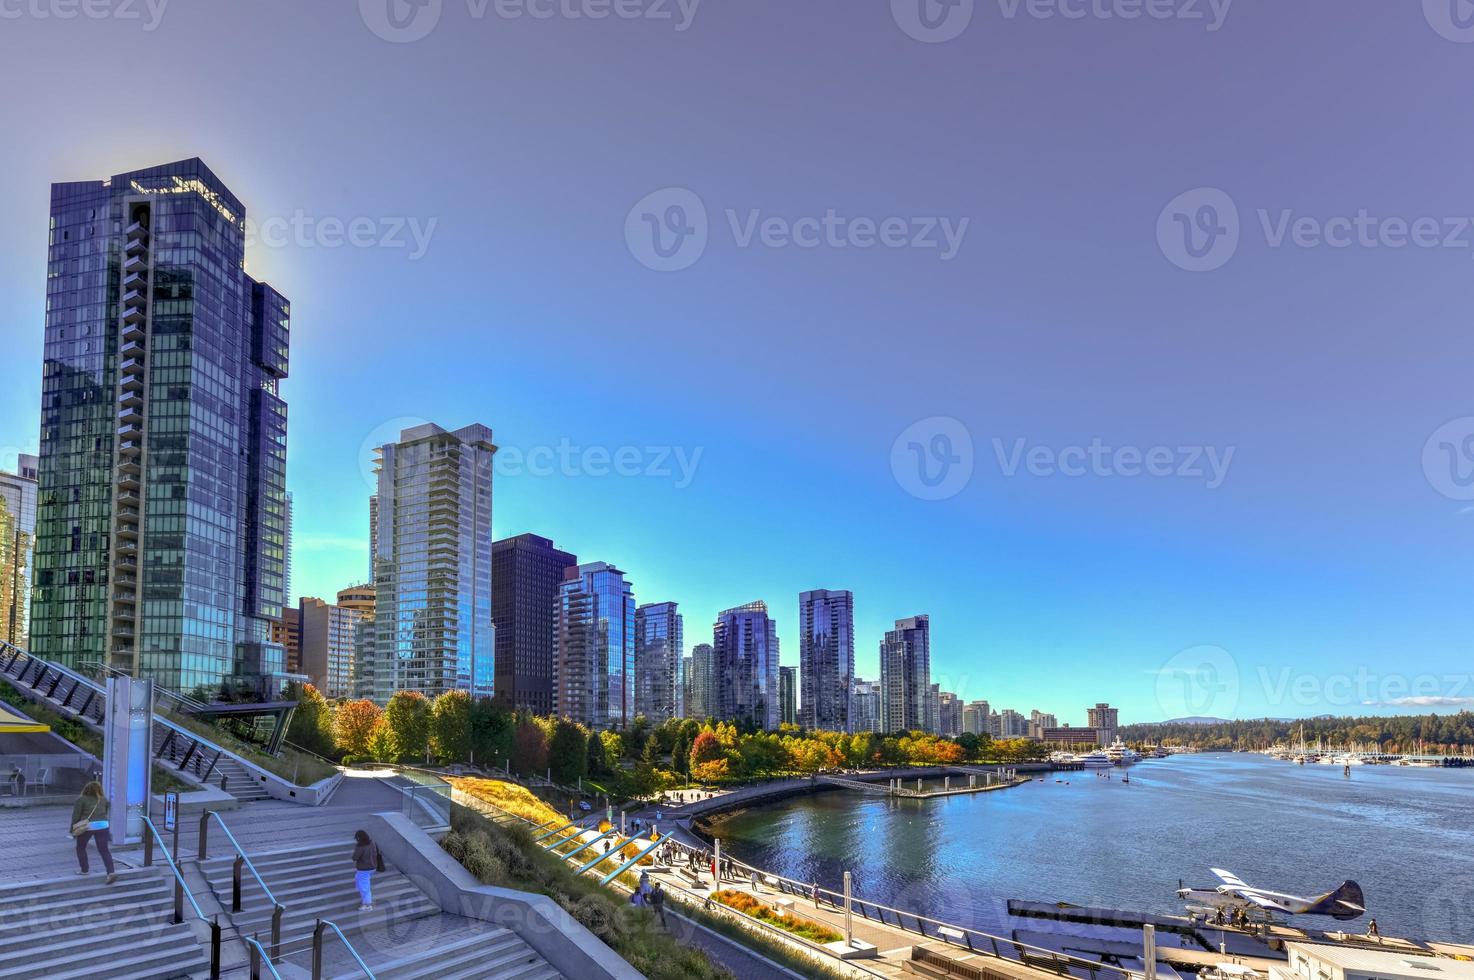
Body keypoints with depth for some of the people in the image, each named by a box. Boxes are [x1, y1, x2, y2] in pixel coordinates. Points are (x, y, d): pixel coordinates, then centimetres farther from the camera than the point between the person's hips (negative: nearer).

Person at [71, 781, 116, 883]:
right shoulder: (104, 799, 15)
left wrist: (73, 829, 4)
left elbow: (76, 815, -1)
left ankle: (84, 869, 25)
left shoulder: (81, 799, 1)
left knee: (80, 847, 21)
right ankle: (111, 872, -12)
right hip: (102, 825, 3)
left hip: (86, 826, -3)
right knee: (104, 850, 1)